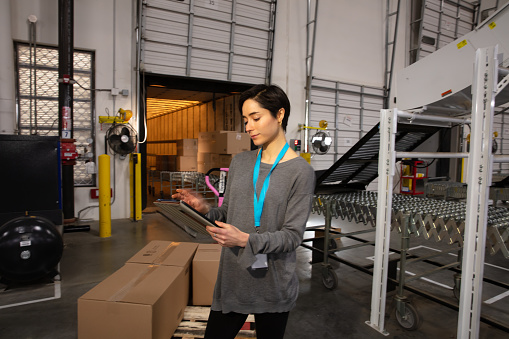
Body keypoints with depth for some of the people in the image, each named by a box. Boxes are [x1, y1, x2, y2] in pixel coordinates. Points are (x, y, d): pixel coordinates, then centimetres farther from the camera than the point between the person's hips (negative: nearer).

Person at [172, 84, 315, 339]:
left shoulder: (300, 171, -11)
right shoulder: (240, 162, 4)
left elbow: (292, 236, -14)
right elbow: (228, 213, 9)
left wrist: (246, 240, -25)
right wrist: (206, 210, -11)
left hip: (272, 285, -3)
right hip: (232, 279, 4)